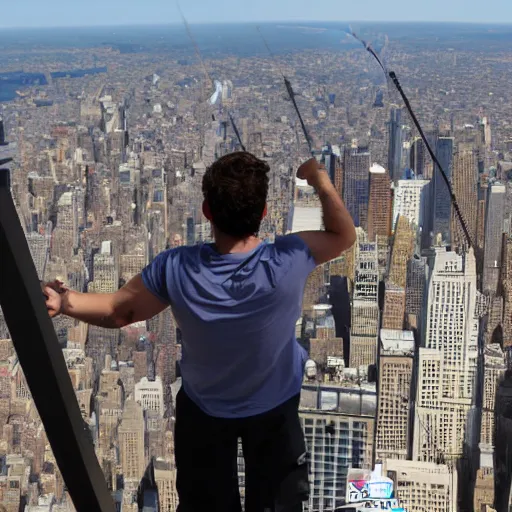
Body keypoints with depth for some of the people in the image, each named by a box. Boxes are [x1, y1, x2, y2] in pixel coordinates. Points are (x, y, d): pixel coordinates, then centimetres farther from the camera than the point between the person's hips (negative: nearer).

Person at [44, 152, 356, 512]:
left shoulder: (175, 269, -32)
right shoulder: (286, 264, -35)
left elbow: (119, 311, -16)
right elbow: (344, 236, -14)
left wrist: (64, 302, -11)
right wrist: (320, 180, -14)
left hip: (203, 408, 1)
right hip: (275, 407, -1)